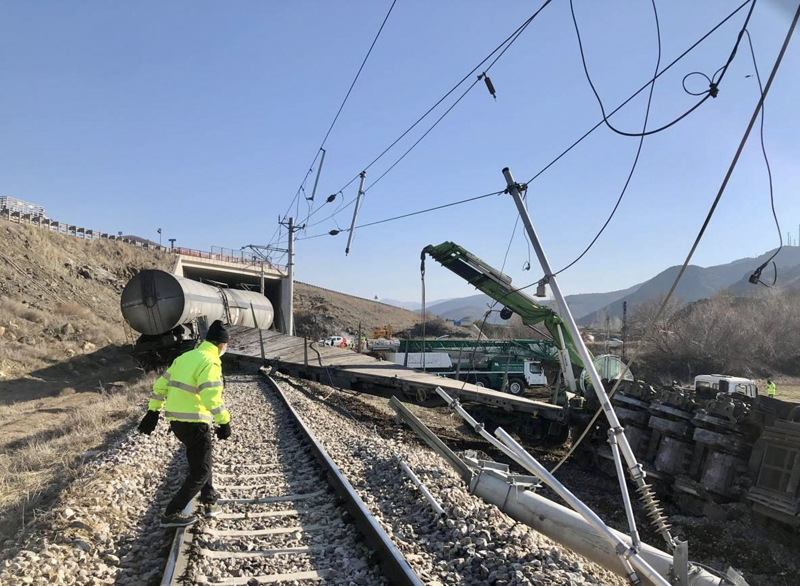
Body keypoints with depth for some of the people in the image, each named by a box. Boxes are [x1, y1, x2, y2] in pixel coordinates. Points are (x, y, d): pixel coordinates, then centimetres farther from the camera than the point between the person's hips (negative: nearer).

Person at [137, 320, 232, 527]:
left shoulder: (185, 357, 12)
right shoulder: (210, 362, -17)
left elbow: (161, 384, 16)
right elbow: (211, 395, -28)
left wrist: (153, 412, 20)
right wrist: (224, 421, -22)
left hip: (176, 421, 9)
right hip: (194, 423, -9)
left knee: (200, 461, 24)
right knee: (200, 471, 6)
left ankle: (209, 503, 34)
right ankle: (171, 514, 10)